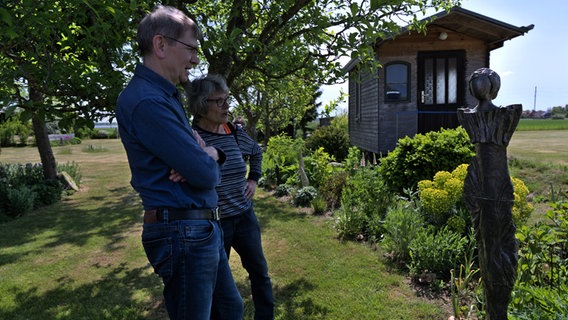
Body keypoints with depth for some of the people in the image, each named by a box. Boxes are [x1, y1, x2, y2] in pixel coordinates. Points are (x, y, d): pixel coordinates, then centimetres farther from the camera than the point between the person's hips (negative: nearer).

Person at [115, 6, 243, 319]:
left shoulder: (167, 96, 13)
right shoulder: (146, 101, -20)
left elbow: (211, 169, 15)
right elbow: (205, 174, -23)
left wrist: (206, 155, -9)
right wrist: (211, 155, 0)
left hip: (204, 228, 10)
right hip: (183, 233, -10)